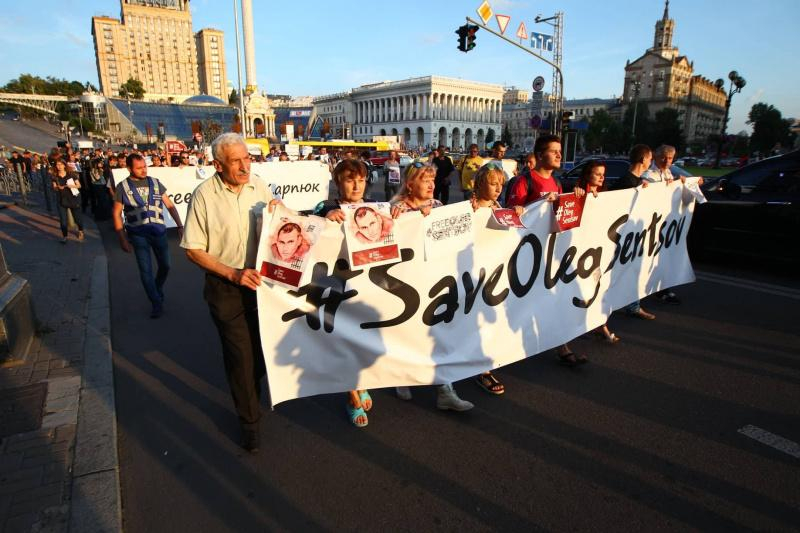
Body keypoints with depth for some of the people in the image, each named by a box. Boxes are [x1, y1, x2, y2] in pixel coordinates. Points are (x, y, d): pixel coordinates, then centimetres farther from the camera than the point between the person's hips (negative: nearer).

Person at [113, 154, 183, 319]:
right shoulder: (122, 187, -2)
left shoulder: (156, 183, 4)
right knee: (146, 270, -1)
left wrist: (180, 226, -3)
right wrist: (122, 239, -4)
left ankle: (158, 291, 40)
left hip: (159, 231, 2)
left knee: (165, 266, 11)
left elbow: (170, 205, 6)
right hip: (138, 234, -2)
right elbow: (117, 214, 0)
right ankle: (157, 304, 13)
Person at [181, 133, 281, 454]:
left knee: (262, 345, 18)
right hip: (226, 288, -4)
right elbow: (193, 250, -10)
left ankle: (252, 388, 49)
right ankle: (249, 419, 24)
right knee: (240, 353, 4)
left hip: (261, 280, 4)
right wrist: (233, 273, -20)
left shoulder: (259, 187, -1)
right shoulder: (205, 195, -13)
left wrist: (278, 210, -11)